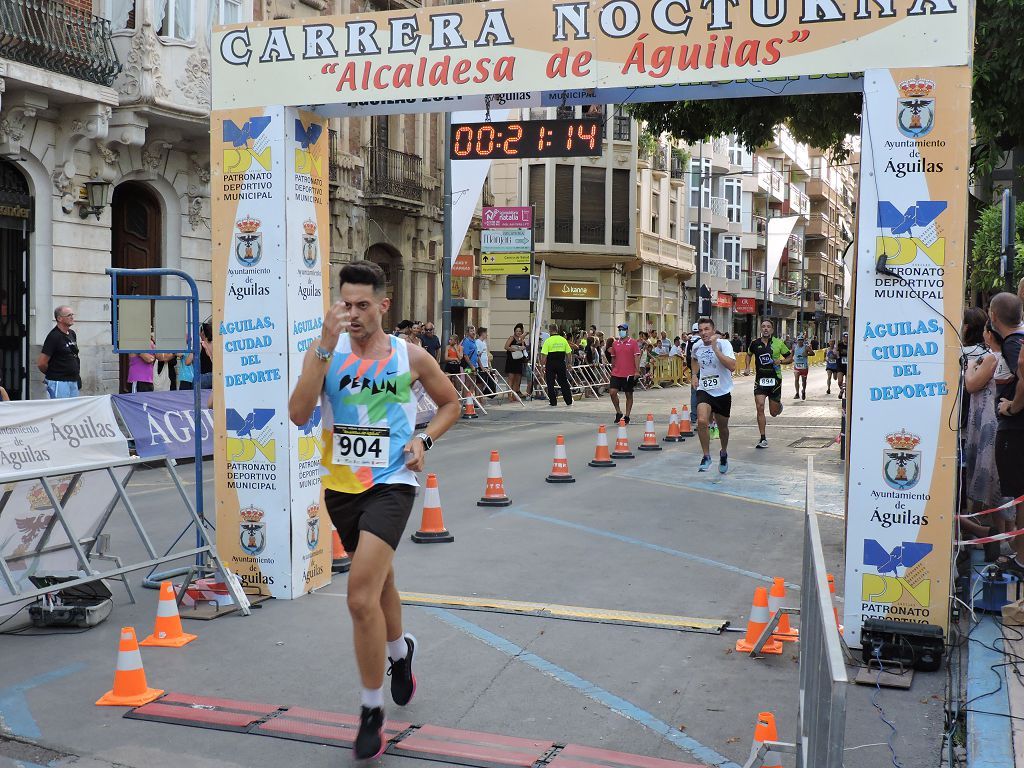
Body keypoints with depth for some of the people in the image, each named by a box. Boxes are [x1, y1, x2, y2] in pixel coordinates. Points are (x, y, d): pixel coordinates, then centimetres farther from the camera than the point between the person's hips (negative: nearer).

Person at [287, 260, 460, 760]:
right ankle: (400, 651, 55)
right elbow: (298, 414, -18)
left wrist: (423, 440, -5)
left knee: (361, 597, -18)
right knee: (380, 582, 23)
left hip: (391, 485, -3)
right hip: (340, 486, 4)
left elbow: (450, 403, 13)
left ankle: (372, 711, 0)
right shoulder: (326, 352, -3)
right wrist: (325, 346, -24)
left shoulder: (411, 357, -4)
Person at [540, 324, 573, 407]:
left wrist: (542, 365, -6)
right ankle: (569, 401, 11)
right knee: (564, 383, 11)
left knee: (550, 384, 5)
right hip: (561, 363, 3)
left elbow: (544, 355, -13)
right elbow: (568, 353, 6)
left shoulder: (548, 340, -9)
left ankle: (553, 402, 4)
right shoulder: (563, 340, 3)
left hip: (551, 364, -3)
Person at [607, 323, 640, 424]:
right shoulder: (615, 343, 9)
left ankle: (627, 416, 14)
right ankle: (618, 412, 8)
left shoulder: (633, 342, -3)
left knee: (629, 395, 5)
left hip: (629, 374, -3)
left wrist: (637, 371, -14)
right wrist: (612, 371, 18)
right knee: (612, 392, -9)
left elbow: (637, 357, -7)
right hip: (616, 373, 4)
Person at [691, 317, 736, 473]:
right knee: (702, 421, -22)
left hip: (723, 392, -2)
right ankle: (706, 456, -5)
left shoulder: (723, 344, -17)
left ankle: (724, 453, 43)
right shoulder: (697, 346, -1)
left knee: (722, 427, 14)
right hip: (704, 390, 2)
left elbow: (732, 366, -32)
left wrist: (715, 348, -33)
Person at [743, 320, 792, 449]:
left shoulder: (778, 343, -3)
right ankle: (763, 439, -8)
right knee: (760, 407, -14)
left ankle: (778, 404, 48)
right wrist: (747, 368, 9)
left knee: (774, 413, 8)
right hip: (760, 380, 1)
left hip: (775, 379, -1)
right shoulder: (755, 343, 1)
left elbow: (790, 358, 5)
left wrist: (780, 361, -14)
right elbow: (749, 354, 23)